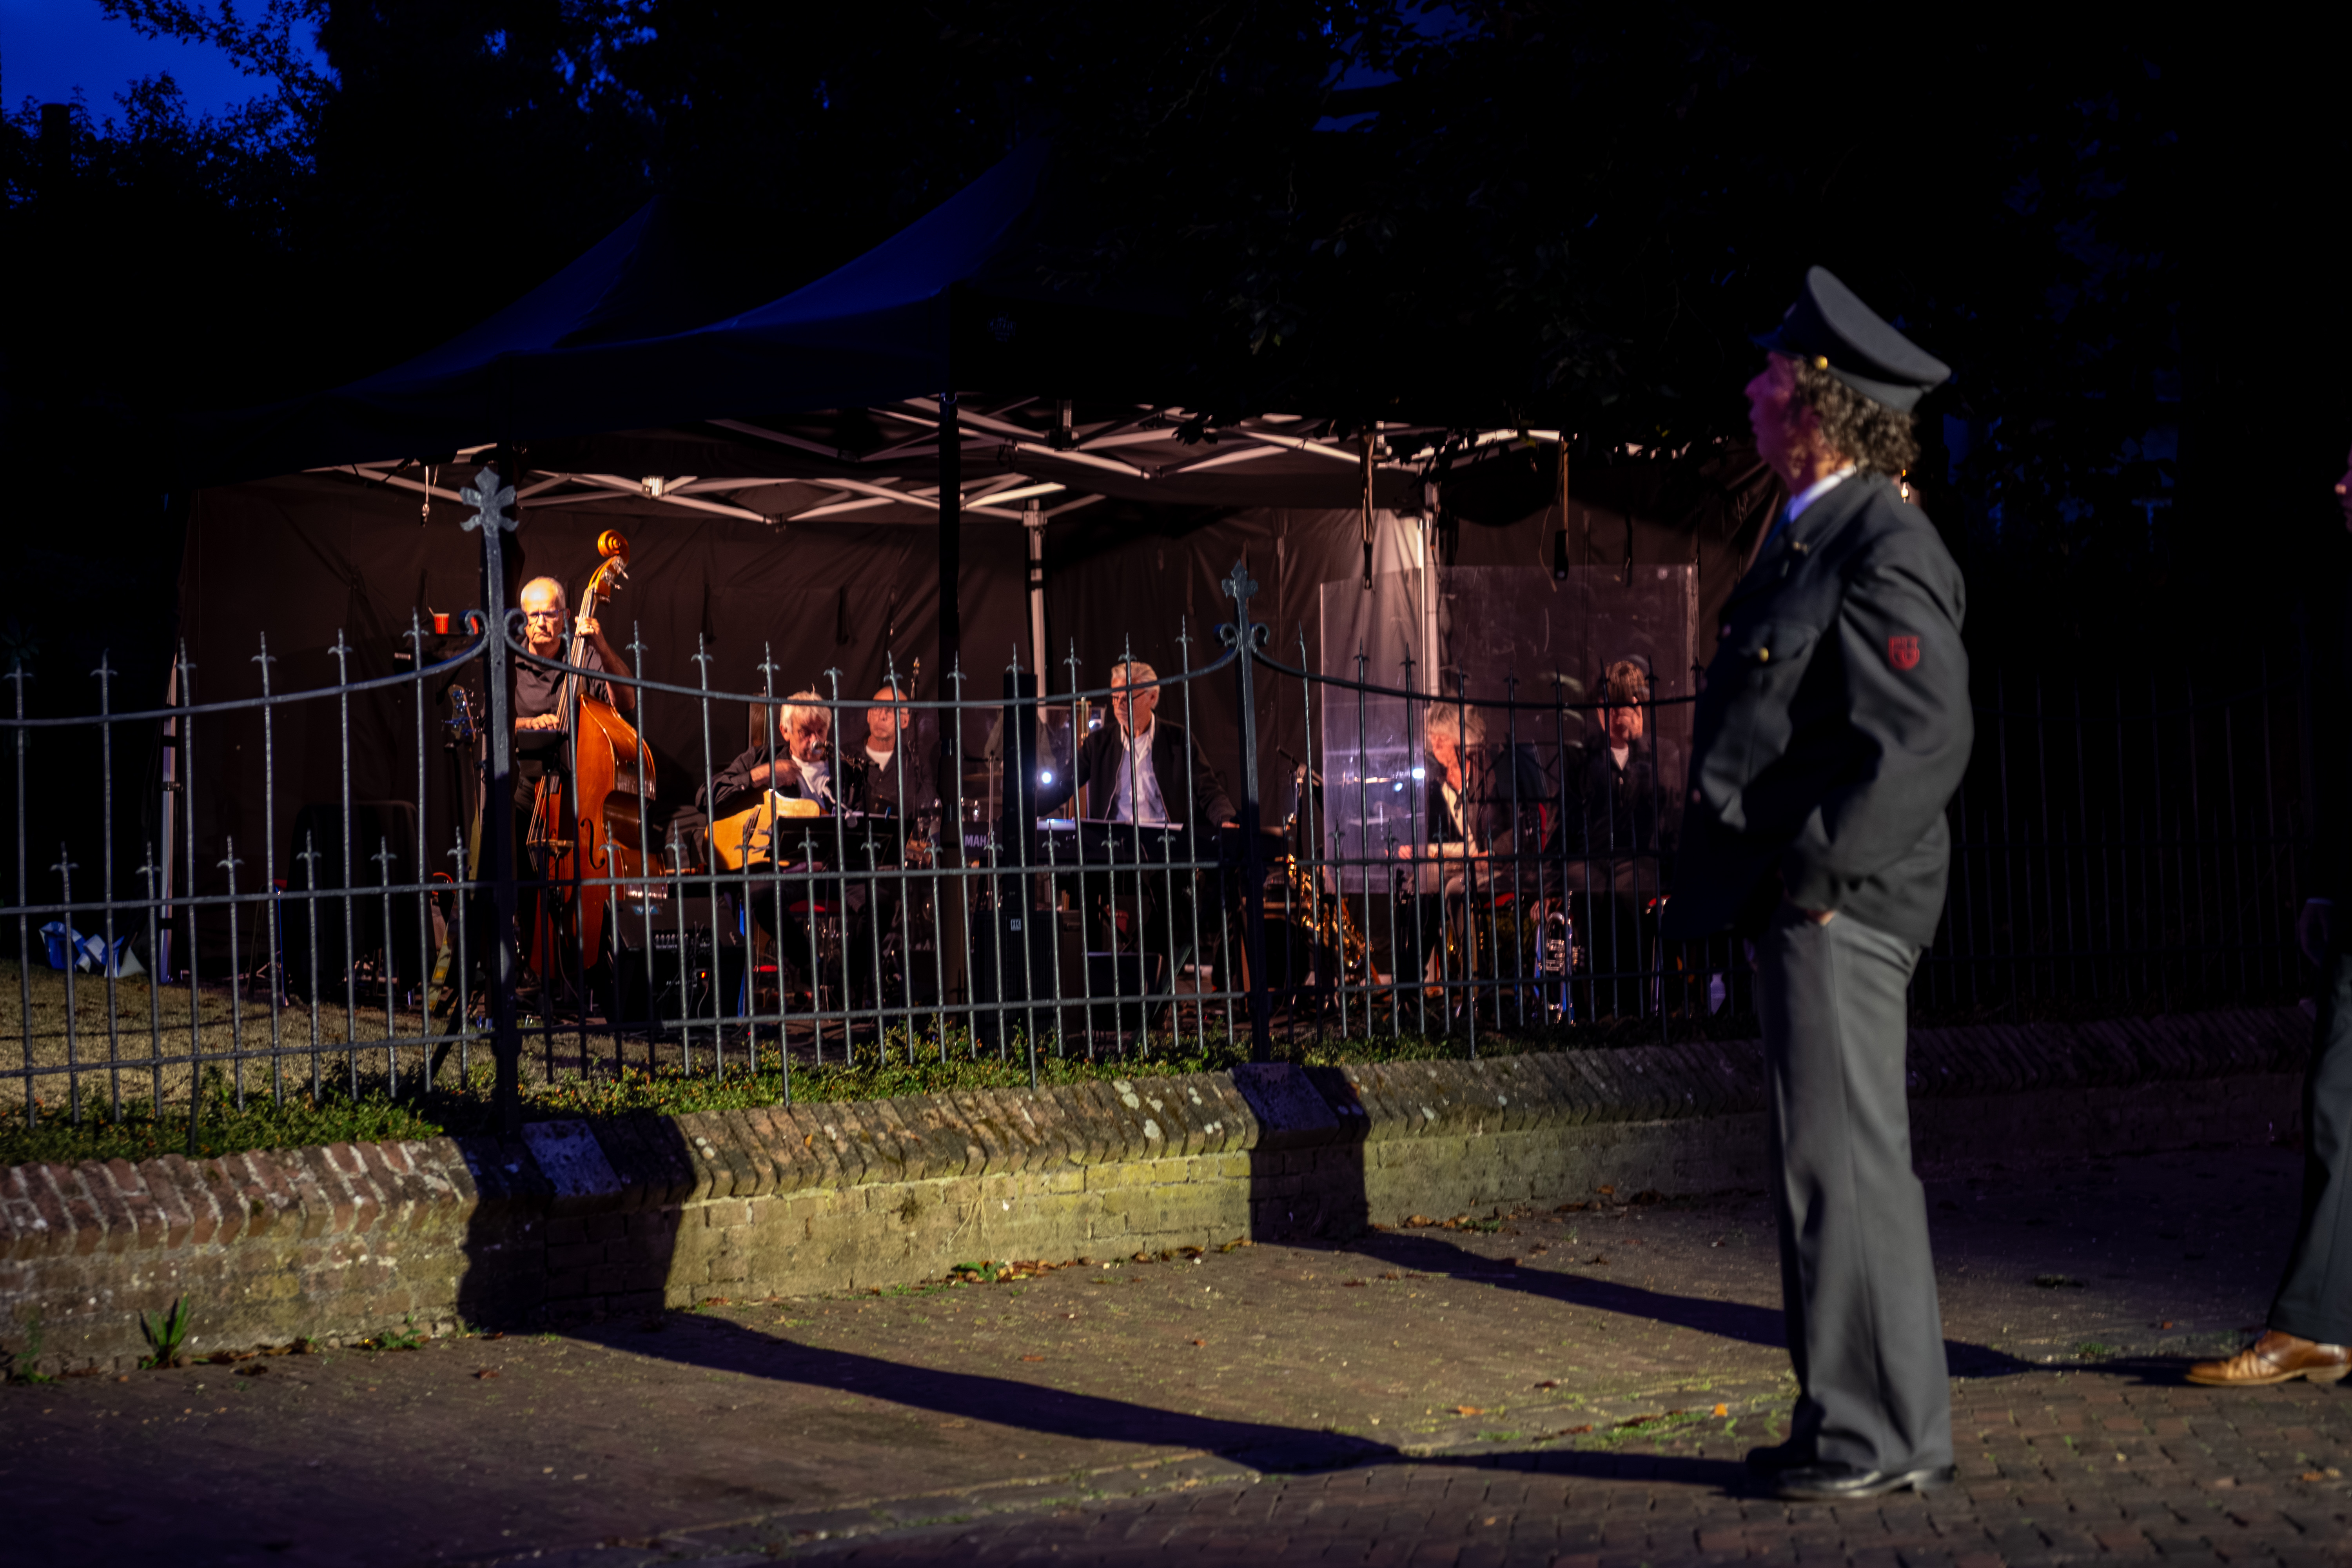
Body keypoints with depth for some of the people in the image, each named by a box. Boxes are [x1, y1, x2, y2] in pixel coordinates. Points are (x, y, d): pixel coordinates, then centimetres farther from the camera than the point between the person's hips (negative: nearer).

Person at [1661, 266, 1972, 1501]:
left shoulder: (1883, 547, -14)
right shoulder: (1810, 533, 16)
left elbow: (1927, 739, -21)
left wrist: (1819, 872, -20)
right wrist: (1743, 886, 17)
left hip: (1839, 907, -10)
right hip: (1796, 905, 10)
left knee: (1844, 1162, -6)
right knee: (1826, 1162, 14)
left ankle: (1890, 1435, 1)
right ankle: (1858, 1422, 22)